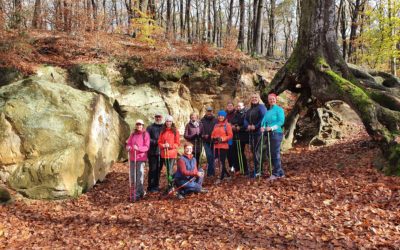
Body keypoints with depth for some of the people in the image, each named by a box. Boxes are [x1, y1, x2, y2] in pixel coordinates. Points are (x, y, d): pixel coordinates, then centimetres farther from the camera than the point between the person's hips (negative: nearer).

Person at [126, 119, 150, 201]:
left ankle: (137, 194, -3)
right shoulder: (133, 134, 13)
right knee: (132, 175, 8)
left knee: (139, 176, -7)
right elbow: (128, 144, 12)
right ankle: (133, 192, 22)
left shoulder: (146, 134, -1)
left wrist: (138, 148, -22)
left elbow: (146, 147, -6)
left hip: (141, 158, -5)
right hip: (132, 157, 5)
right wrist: (128, 147, -11)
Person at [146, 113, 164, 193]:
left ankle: (156, 185, 21)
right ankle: (150, 186, 6)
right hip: (152, 152, -3)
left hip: (161, 152, 3)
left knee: (158, 169, 10)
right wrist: (155, 142, -16)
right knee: (152, 169, -2)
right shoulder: (150, 127, 2)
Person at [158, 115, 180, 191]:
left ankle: (170, 186, -2)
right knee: (167, 170, 10)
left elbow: (177, 143, -1)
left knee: (170, 170, -9)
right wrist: (163, 145, -10)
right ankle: (171, 183, 22)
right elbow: (159, 142, 10)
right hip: (164, 153, 4)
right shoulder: (163, 131, 10)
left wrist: (170, 146, -14)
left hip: (172, 153, -3)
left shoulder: (175, 131, 1)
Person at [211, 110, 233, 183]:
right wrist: (214, 138, -6)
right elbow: (212, 134, 16)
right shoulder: (216, 125, 16)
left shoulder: (227, 125, -2)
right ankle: (227, 175, 23)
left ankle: (221, 178, 2)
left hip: (224, 146, -6)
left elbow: (230, 135, -9)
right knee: (218, 162, 6)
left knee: (222, 162, -5)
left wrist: (222, 139, -19)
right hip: (216, 146, 6)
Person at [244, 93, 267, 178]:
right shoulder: (249, 110, 21)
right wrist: (248, 126, -7)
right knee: (253, 151, 10)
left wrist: (256, 126, -18)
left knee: (257, 151, -11)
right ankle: (257, 169, 18)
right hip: (251, 133, 8)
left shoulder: (261, 107, -3)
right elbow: (245, 120, 14)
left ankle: (257, 170, -8)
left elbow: (264, 118, -15)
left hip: (259, 132, -8)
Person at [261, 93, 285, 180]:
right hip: (269, 134, 8)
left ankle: (276, 173, 2)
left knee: (275, 153, -6)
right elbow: (264, 120, 9)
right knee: (269, 153, 9)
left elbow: (281, 121, -15)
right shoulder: (268, 111, 17)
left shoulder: (279, 109, -4)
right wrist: (263, 127, -12)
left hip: (276, 133, -8)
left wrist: (271, 127, -24)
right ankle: (280, 172, 18)